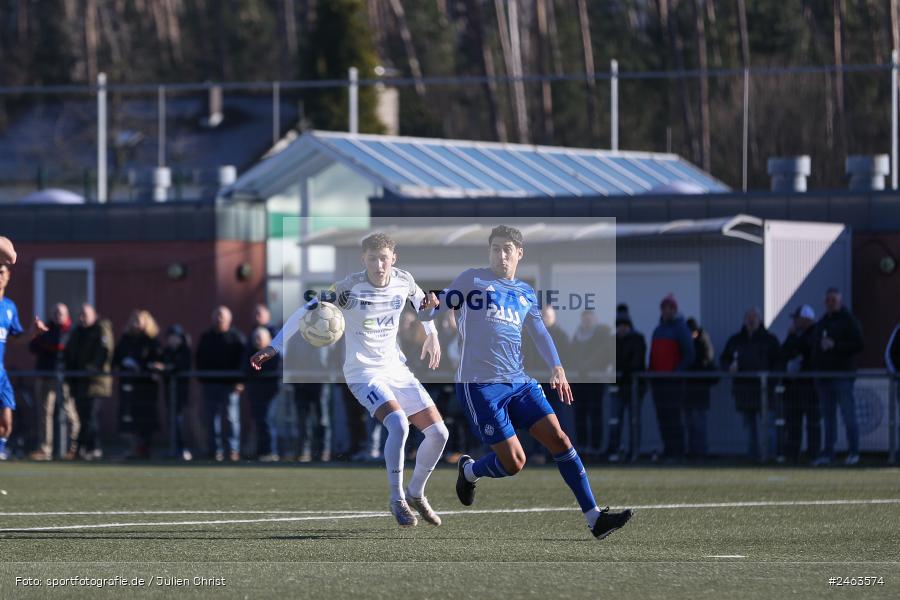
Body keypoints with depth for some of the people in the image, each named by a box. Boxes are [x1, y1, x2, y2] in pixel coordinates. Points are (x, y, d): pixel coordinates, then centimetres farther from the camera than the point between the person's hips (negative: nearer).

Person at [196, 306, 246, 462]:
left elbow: (242, 361, -3)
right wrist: (201, 378, 6)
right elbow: (200, 360, 16)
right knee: (212, 418, 2)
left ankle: (234, 449, -4)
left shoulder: (236, 337, 2)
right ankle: (215, 450, 5)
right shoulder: (206, 337, 14)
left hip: (230, 384, -4)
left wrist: (239, 381, -11)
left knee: (232, 417, -6)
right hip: (210, 383, 4)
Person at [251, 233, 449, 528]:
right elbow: (307, 310, -15)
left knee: (438, 433, 0)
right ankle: (397, 500, -13)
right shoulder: (350, 287, -18)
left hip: (396, 369, 6)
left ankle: (416, 493, 23)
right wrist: (274, 347, -20)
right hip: (364, 373, -6)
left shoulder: (403, 281, -3)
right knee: (399, 424, -30)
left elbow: (420, 298, 21)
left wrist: (432, 335, 29)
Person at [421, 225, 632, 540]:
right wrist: (431, 303, -25)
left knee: (559, 439, -7)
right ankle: (468, 471, 22)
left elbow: (540, 333, 19)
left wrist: (556, 368, 3)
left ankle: (594, 519, -5)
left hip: (519, 382, 5)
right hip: (479, 385, -5)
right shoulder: (473, 279, 2)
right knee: (514, 462, -11)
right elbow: (440, 307, 0)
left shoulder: (526, 293, 17)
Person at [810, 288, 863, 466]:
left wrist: (835, 345, -16)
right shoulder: (822, 323, 18)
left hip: (843, 376, -7)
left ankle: (853, 453, -2)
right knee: (828, 417, 7)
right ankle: (828, 453, 9)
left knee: (848, 415, -6)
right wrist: (815, 372, 14)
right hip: (824, 376, 7)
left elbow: (858, 345, -9)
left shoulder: (849, 321, -2)